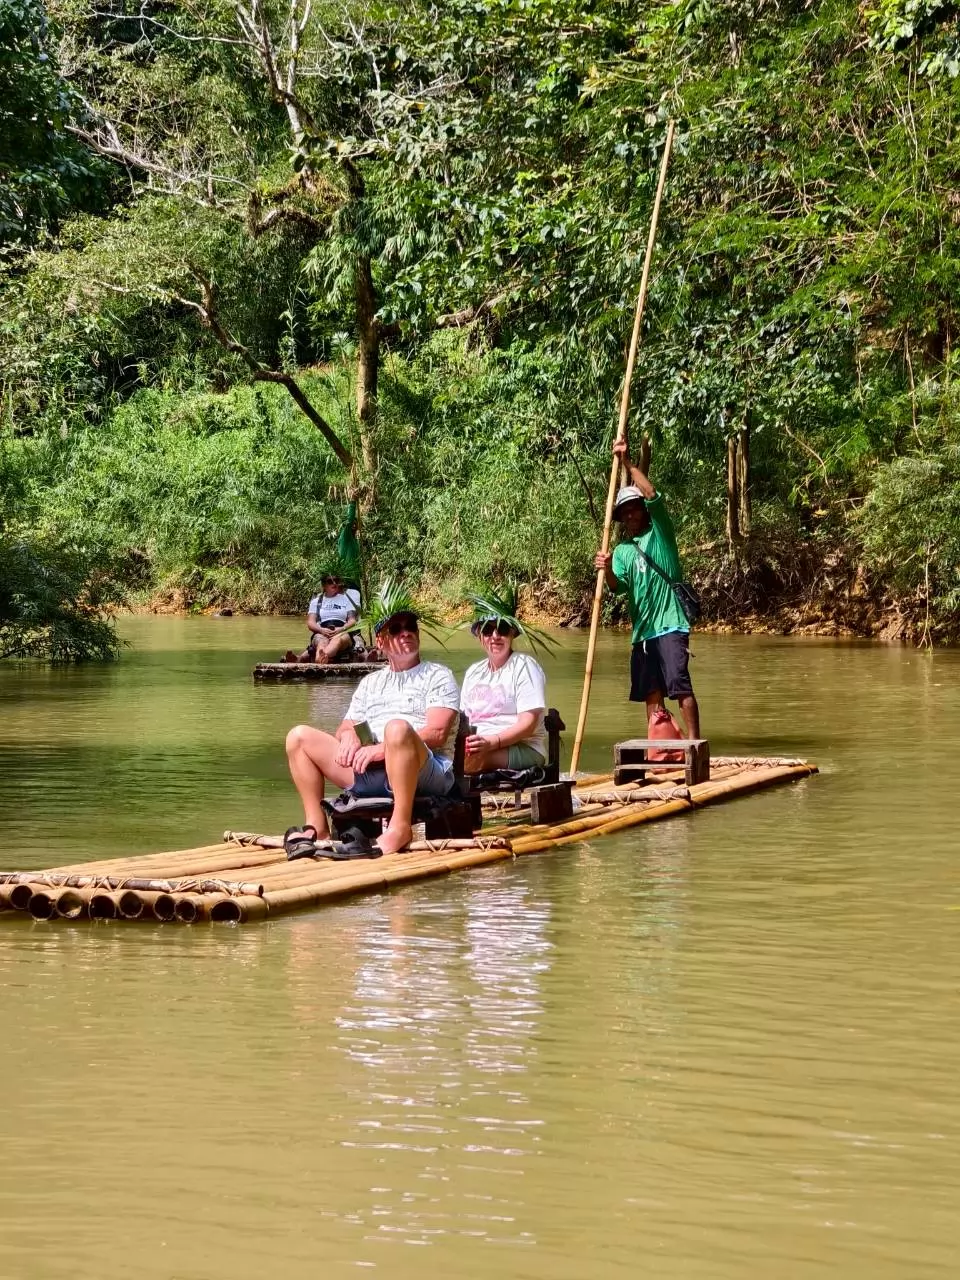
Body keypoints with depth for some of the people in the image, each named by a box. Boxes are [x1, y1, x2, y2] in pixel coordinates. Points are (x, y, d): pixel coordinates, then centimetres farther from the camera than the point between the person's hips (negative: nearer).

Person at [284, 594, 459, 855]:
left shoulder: (437, 675, 9)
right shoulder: (370, 683, 26)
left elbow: (437, 733, -6)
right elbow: (345, 728, 23)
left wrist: (382, 748, -16)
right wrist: (348, 735, -4)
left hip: (425, 771, -6)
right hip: (368, 773, 6)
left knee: (397, 727, -38)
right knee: (299, 737, -4)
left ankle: (401, 826, -35)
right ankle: (316, 825, -7)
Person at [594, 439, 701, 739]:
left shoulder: (659, 532, 5)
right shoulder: (622, 550, 17)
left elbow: (653, 496, -13)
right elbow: (619, 586, 0)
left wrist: (628, 463, -14)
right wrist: (607, 571, -22)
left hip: (669, 624, -6)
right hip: (642, 629, 6)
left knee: (679, 683, -16)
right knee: (651, 693, 6)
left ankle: (694, 744, -17)